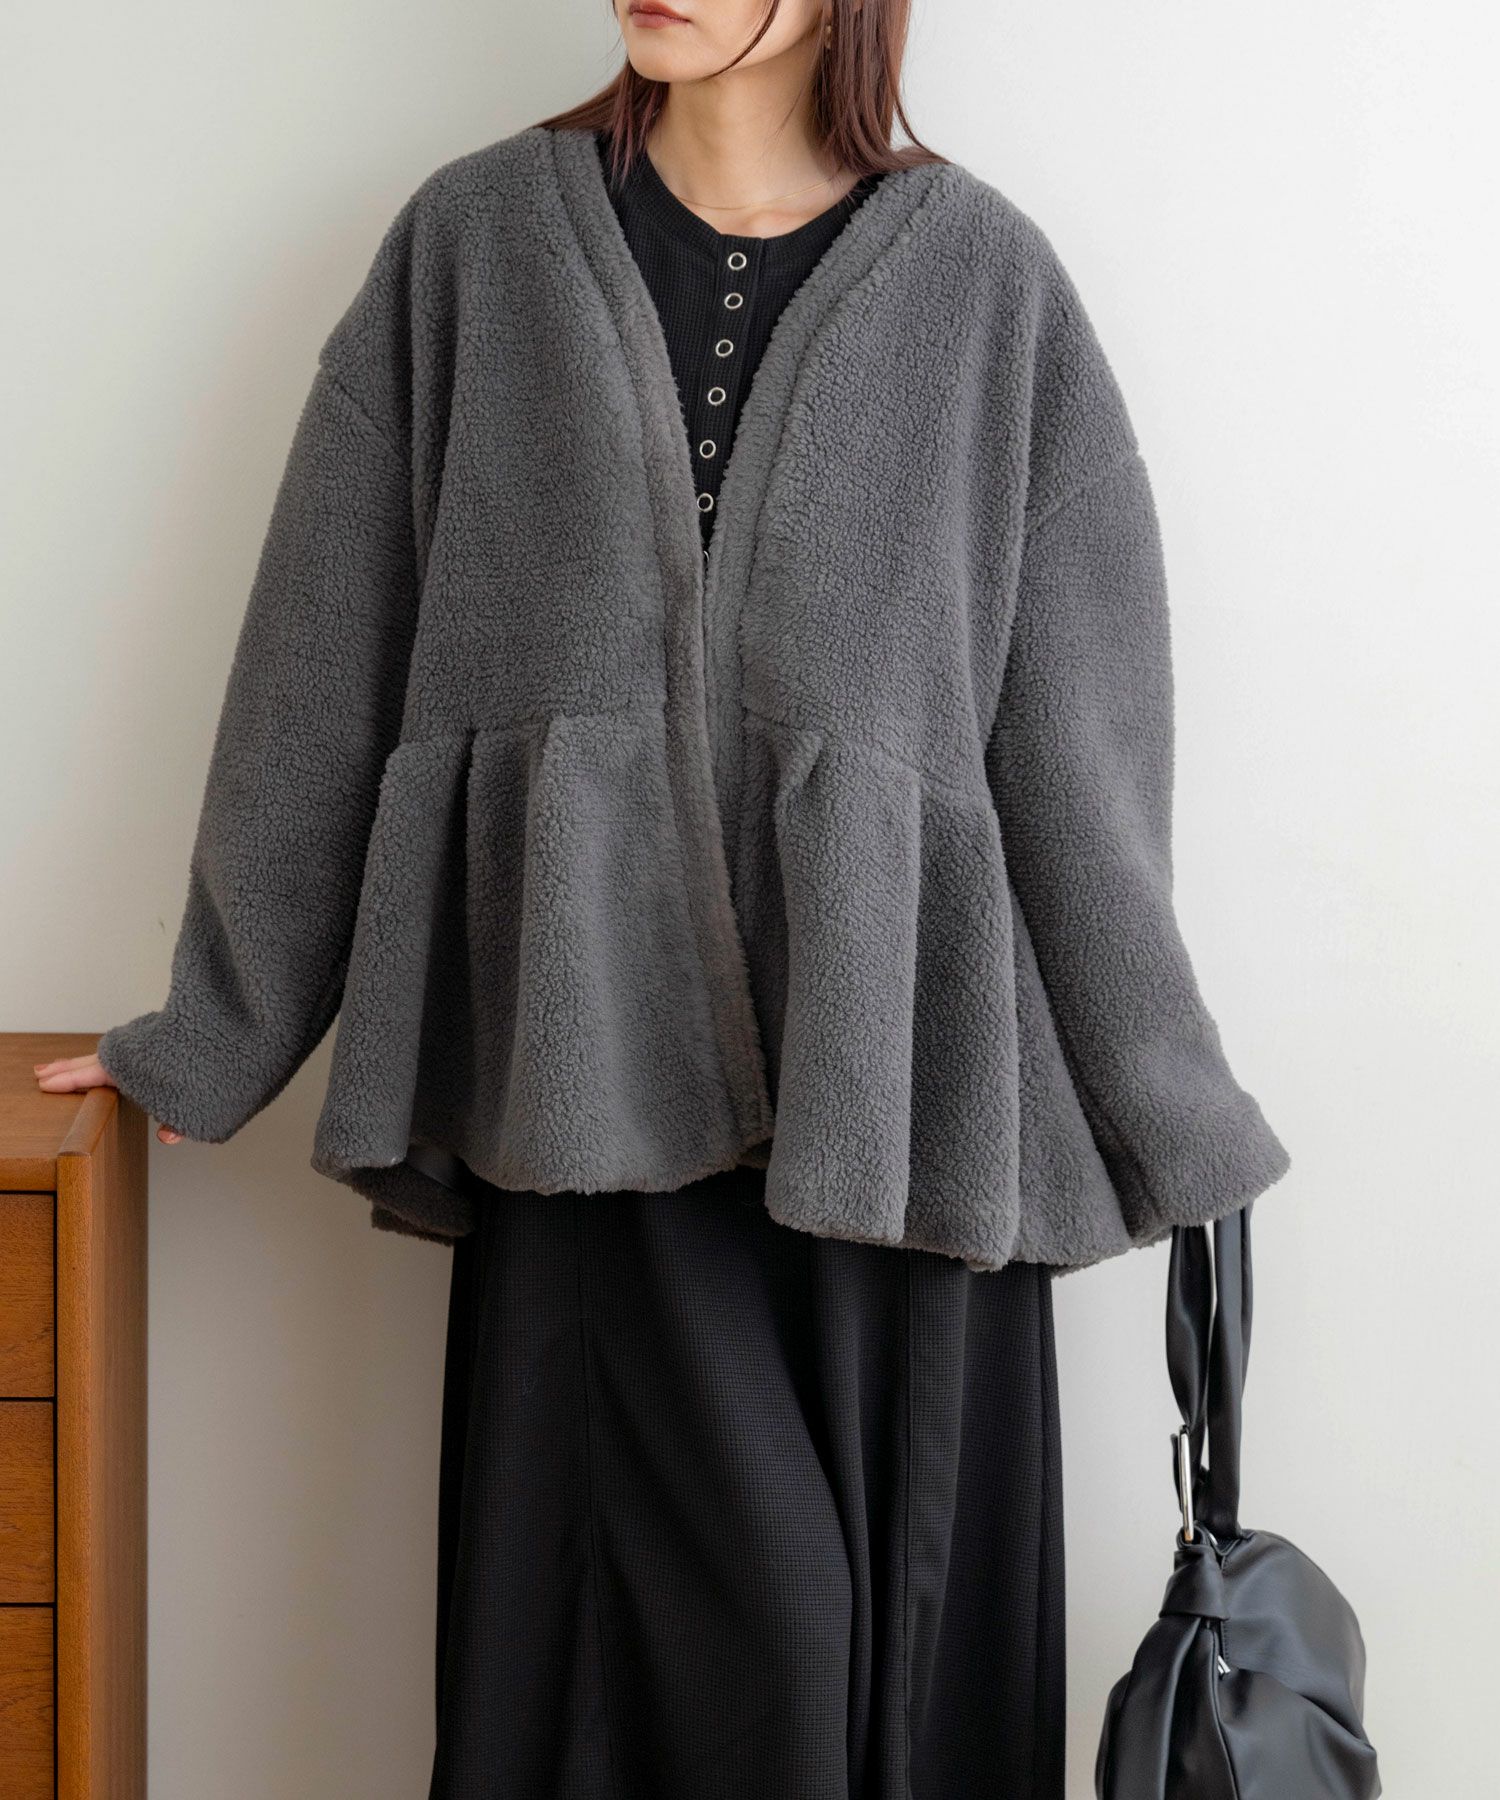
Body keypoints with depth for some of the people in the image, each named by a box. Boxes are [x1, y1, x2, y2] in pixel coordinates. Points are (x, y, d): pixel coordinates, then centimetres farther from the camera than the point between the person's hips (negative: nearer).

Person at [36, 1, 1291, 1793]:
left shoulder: (980, 278, 4)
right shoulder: (478, 241, 6)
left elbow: (1073, 722, 4)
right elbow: (327, 657, 9)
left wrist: (1167, 1113, 6)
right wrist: (212, 1034, 12)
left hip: (885, 1048, 1)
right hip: (595, 1041, 0)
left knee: (905, 1600, 3)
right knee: (732, 1601, -4)